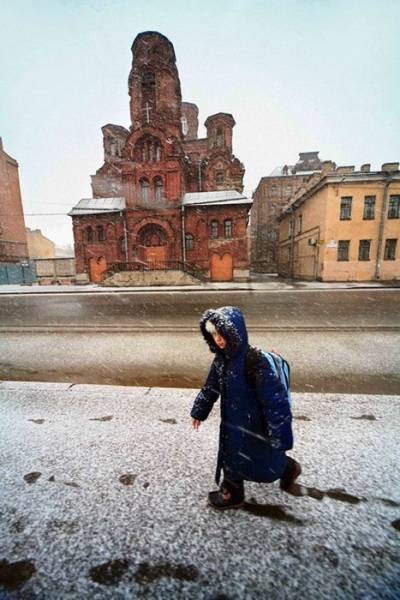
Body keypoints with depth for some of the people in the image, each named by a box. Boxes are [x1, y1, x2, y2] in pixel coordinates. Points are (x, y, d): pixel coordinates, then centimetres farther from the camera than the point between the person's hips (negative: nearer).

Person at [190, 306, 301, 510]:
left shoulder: (254, 360, -33)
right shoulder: (221, 359, -9)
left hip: (254, 423, -6)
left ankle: (288, 468, 47)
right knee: (232, 454, 23)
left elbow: (274, 397, -28)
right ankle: (232, 493, 49)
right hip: (232, 421, 7)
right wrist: (199, 411, 14)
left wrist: (280, 434, -23)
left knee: (262, 461, 17)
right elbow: (211, 387, 6)